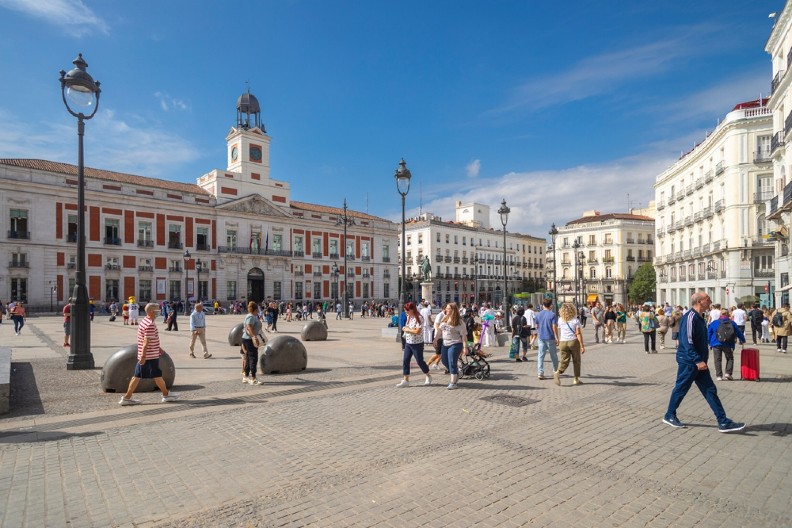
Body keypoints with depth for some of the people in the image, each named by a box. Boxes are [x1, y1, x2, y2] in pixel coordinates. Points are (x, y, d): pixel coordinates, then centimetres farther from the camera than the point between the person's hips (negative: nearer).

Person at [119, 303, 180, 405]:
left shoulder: (145, 321, 13)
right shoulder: (150, 324, -21)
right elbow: (146, 342, -23)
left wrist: (159, 348, 29)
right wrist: (143, 356, -23)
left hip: (144, 356, 9)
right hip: (150, 356, -9)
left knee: (137, 376, 11)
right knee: (157, 375, 4)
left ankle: (127, 397, 13)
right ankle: (166, 395, 18)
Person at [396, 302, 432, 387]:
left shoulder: (419, 318, -20)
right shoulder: (408, 317, 7)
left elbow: (417, 331, -26)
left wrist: (407, 329, -16)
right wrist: (405, 328, -2)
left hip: (417, 344, -8)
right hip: (408, 343, 8)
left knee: (420, 361, 5)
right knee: (405, 360, 3)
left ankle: (428, 377, 29)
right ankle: (405, 380, 10)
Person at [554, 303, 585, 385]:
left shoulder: (560, 320, 2)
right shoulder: (575, 320, -7)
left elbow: (559, 333, 8)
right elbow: (578, 334, -9)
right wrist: (582, 346, -6)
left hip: (563, 342, 2)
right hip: (573, 341, -2)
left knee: (564, 360, 5)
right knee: (576, 361, 13)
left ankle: (557, 372, -22)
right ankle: (576, 379, 19)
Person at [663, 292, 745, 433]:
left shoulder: (700, 317, 12)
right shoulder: (690, 317, -19)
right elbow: (687, 341, -25)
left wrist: (701, 360, 20)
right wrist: (698, 360, -28)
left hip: (698, 362, 9)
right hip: (688, 362, -9)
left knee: (710, 391, 8)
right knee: (680, 389, 2)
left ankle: (723, 422, 11)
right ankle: (669, 416, 16)